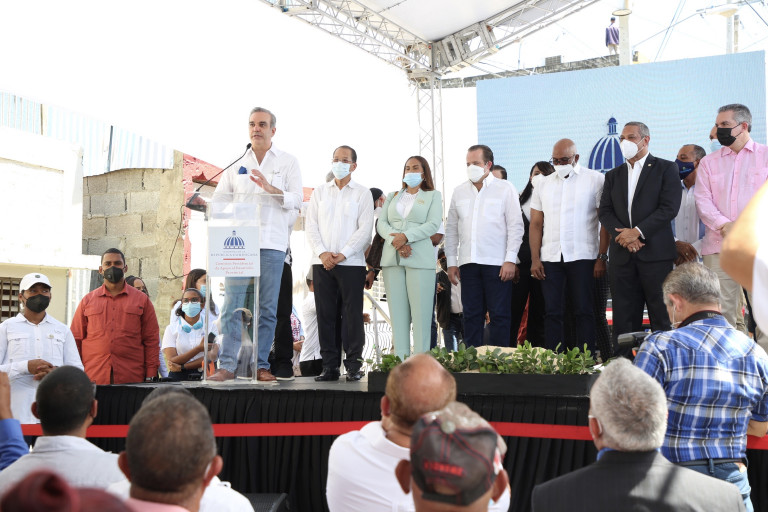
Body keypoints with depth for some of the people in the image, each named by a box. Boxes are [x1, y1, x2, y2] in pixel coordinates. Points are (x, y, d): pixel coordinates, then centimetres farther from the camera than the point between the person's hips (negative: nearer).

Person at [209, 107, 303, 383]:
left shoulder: (288, 162, 11)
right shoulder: (236, 163, 17)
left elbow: (297, 199, 0)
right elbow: (219, 200, 14)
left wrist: (272, 189, -17)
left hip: (272, 243, -1)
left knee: (267, 308, -1)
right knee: (232, 305, -6)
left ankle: (260, 366, 4)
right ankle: (227, 366, -6)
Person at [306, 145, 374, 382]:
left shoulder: (362, 193, 6)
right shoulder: (319, 192, 16)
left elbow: (365, 229, -2)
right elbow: (311, 225, 8)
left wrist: (342, 254, -11)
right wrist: (322, 252, -7)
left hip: (351, 262, -3)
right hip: (322, 262, 3)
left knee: (352, 315, -4)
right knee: (326, 315, 2)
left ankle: (354, 366, 1)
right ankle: (329, 366, 6)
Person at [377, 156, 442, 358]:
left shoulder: (433, 196, 13)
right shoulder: (392, 196, 23)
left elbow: (433, 225, -2)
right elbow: (381, 223, 10)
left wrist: (405, 236, -14)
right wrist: (395, 240, -10)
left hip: (420, 258, -3)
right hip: (392, 258, 3)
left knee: (421, 313, -9)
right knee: (397, 313, -1)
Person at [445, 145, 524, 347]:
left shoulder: (505, 189, 4)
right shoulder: (459, 192, 14)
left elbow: (516, 226, 0)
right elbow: (451, 229, 16)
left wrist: (510, 260, -9)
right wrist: (451, 262, 9)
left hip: (497, 263, -3)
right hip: (468, 262, 4)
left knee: (499, 314, -2)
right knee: (471, 315, 5)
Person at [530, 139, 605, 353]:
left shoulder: (595, 180, 2)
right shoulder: (542, 184, 13)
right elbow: (536, 224, 12)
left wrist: (602, 258, -9)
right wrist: (535, 259, 2)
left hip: (582, 257, -3)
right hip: (550, 258, 3)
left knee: (584, 312, -1)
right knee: (552, 313, 2)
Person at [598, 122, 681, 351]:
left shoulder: (666, 169, 4)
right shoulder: (613, 175, 18)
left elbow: (669, 208, -7)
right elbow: (605, 212, 10)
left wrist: (637, 231, -14)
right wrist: (622, 234, -9)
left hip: (655, 253, -4)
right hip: (622, 255, 4)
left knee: (662, 316, -4)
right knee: (623, 318, 2)